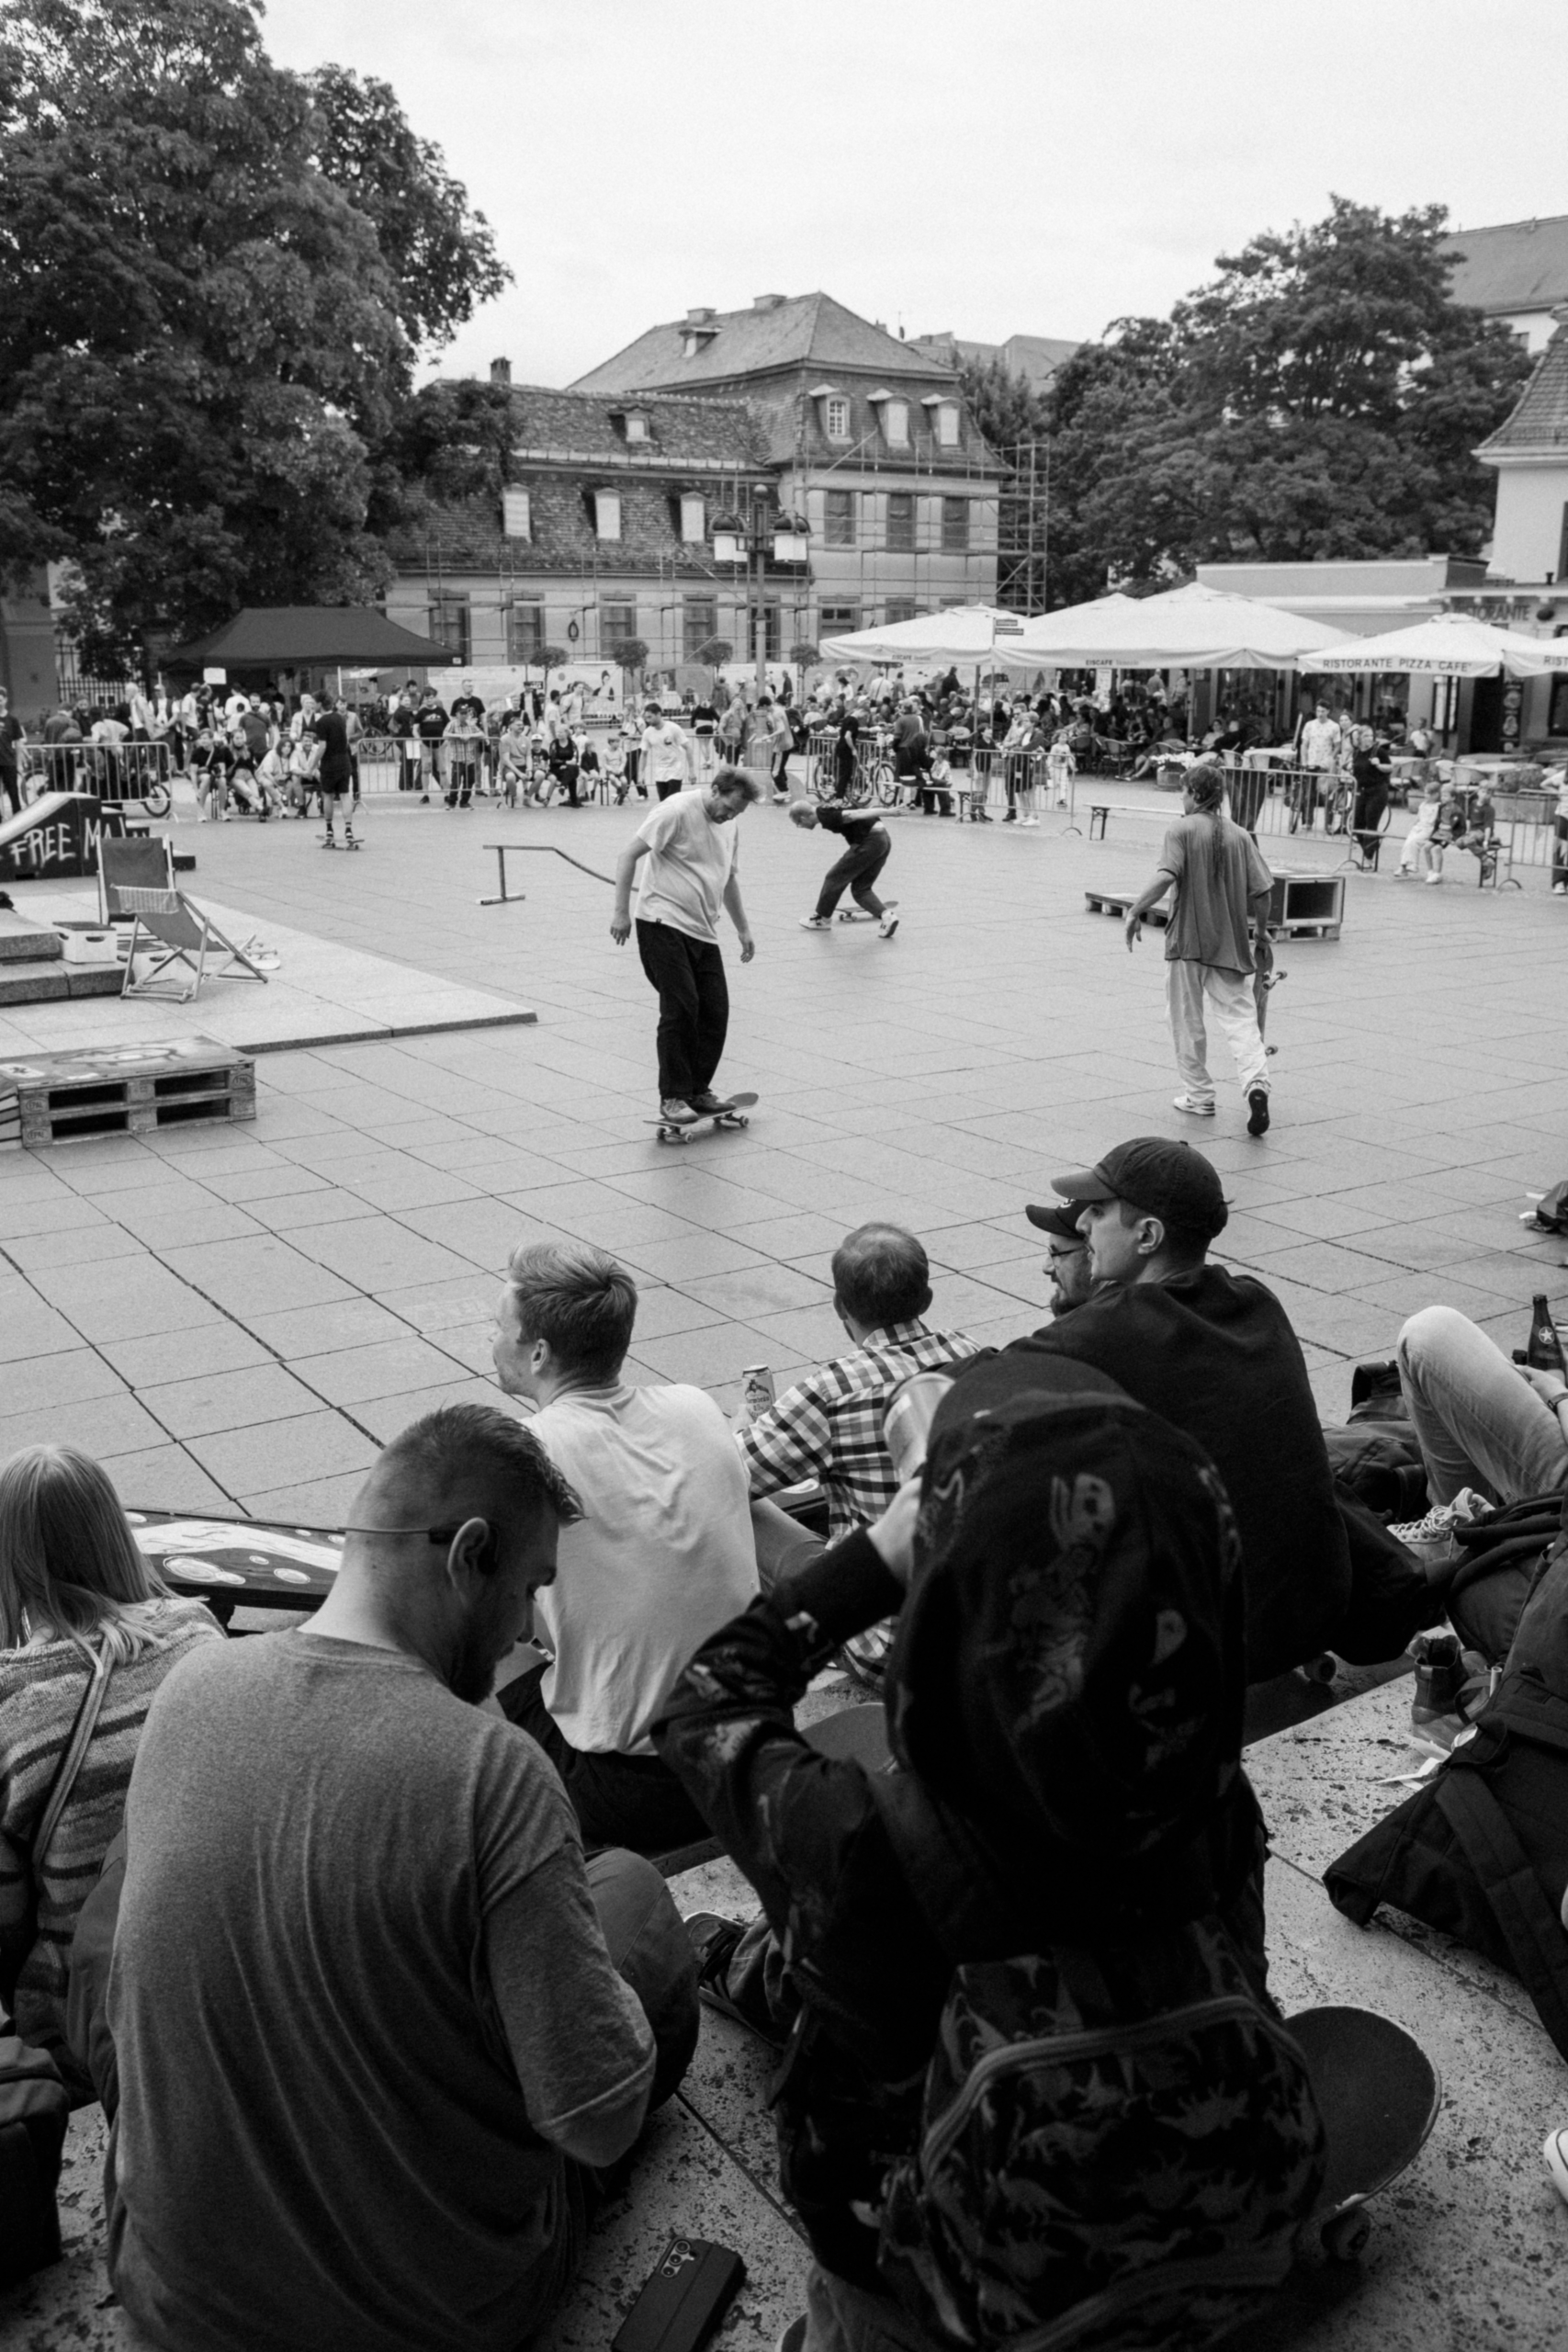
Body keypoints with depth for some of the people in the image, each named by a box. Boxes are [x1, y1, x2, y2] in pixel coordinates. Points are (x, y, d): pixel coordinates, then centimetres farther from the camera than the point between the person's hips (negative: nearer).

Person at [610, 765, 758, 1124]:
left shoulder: (728, 825, 15)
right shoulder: (677, 811, -11)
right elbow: (629, 855, -12)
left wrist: (743, 929, 29)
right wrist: (621, 912, -16)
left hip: (703, 932, 8)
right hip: (664, 923, -8)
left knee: (716, 1012, 1)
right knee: (681, 1008, -13)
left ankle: (697, 1092, 14)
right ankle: (672, 1098, -6)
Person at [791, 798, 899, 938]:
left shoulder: (824, 815, -11)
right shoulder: (826, 810, 19)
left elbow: (856, 815, -17)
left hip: (869, 841, -9)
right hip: (884, 838, 9)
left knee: (834, 878, 8)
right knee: (861, 888, 17)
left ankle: (822, 918, 24)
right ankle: (886, 916, -1)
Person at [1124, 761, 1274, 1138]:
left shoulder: (1182, 830, -6)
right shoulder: (1240, 836, 6)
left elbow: (1165, 877, -21)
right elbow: (1262, 892, 4)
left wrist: (1136, 910, -15)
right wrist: (1261, 934, 16)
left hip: (1187, 940, -3)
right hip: (1232, 944, 3)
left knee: (1187, 1022, 10)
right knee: (1240, 1017, 3)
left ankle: (1199, 1096, 17)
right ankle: (1255, 1081, -19)